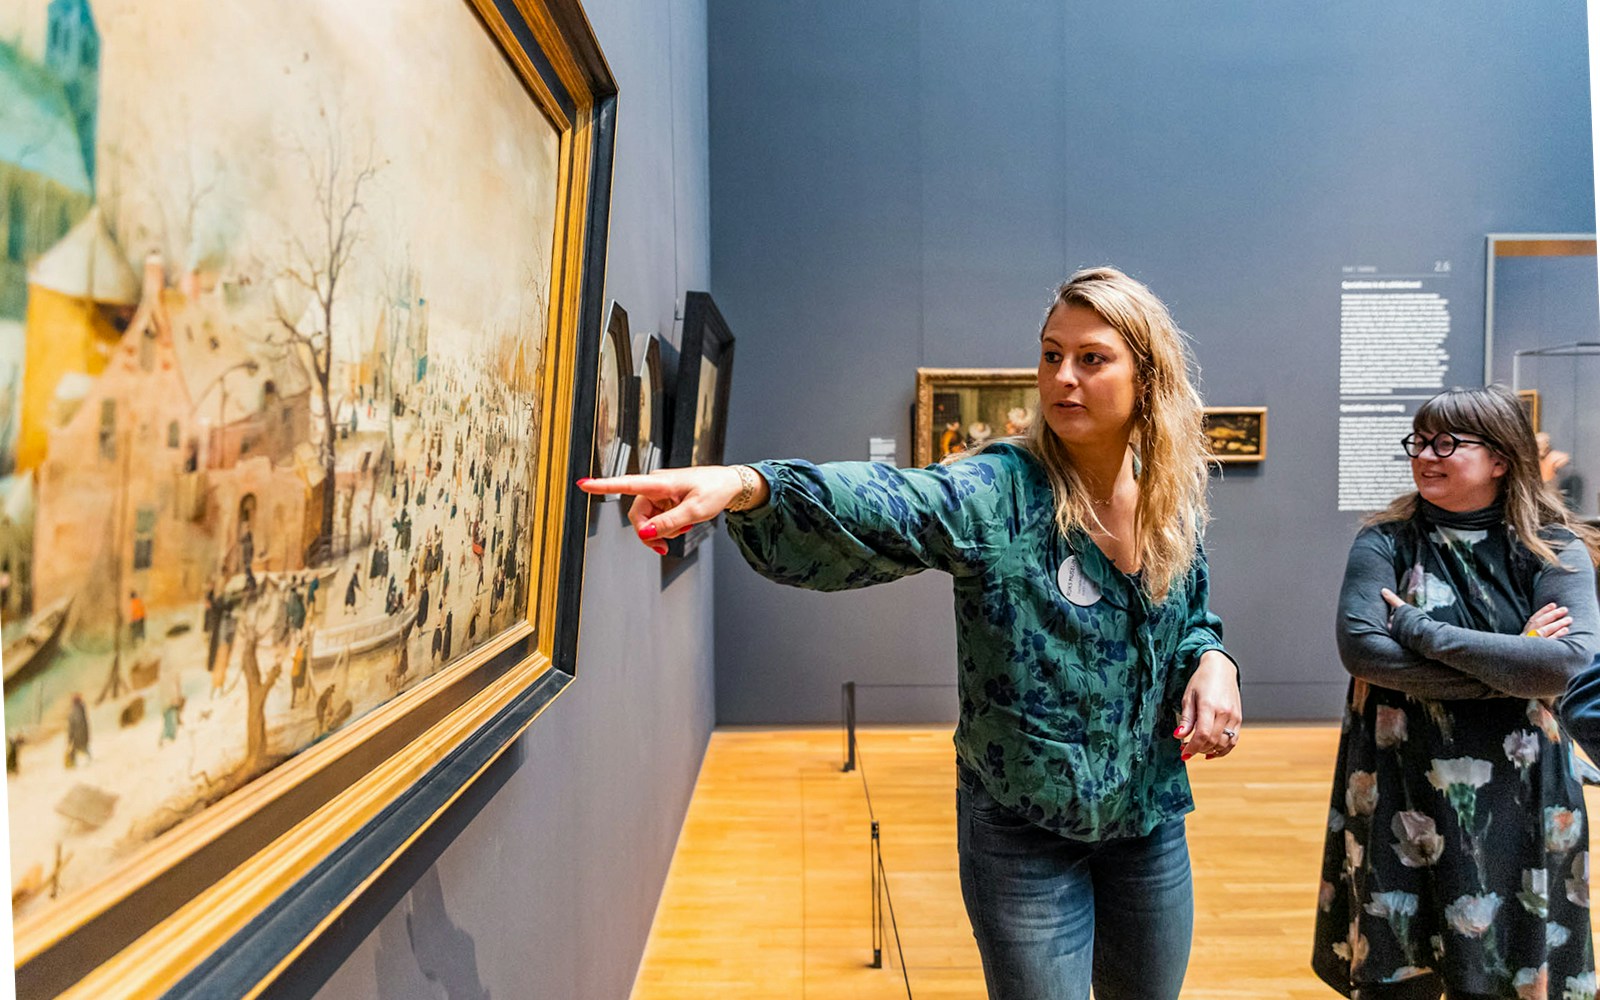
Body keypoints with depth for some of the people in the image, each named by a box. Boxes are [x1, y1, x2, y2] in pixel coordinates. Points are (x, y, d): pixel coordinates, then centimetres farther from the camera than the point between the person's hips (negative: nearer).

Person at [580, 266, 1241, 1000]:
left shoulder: (1174, 503, -2)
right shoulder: (997, 493, -19)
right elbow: (882, 505, -38)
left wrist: (1211, 660, -8)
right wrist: (746, 486, -56)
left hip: (1149, 822, 5)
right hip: (1022, 831, -5)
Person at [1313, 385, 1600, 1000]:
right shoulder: (1386, 542, 0)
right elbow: (1360, 648, -15)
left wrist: (1419, 629, -16)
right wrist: (1512, 657, -15)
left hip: (1518, 805, 0)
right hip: (1401, 800, 0)